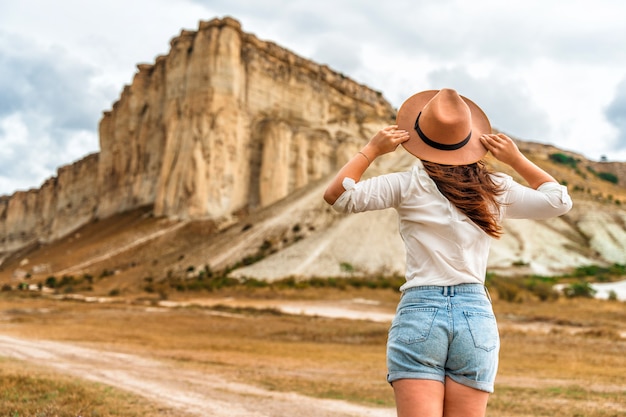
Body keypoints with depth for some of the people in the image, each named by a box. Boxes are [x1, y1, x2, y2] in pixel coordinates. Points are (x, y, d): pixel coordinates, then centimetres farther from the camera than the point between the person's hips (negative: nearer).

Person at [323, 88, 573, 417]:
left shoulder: (409, 186, -2)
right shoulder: (496, 190, 8)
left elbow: (338, 196, -6)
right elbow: (559, 200, 22)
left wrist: (372, 149, 2)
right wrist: (516, 159, 20)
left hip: (419, 313, -3)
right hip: (476, 316, 3)